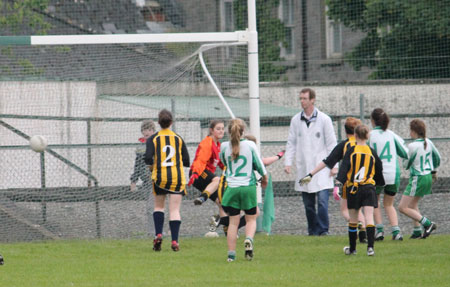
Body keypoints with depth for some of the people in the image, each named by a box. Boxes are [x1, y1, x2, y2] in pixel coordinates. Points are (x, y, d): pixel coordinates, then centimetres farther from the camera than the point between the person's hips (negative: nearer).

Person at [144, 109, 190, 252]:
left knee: (159, 206, 18)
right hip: (177, 177, 0)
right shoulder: (178, 138, 6)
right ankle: (174, 241, -10)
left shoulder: (153, 139, 0)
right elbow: (186, 162, 6)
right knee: (174, 210, -1)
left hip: (160, 176, 0)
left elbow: (148, 158, -12)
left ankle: (158, 234, 1)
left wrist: (152, 165, 9)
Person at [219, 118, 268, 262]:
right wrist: (264, 178, 19)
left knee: (233, 221, 7)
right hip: (248, 187, -1)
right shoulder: (250, 145, -6)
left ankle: (231, 253, 4)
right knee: (251, 218, 14)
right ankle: (248, 239, -15)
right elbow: (259, 164, 1)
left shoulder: (225, 146, -2)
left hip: (232, 187, 1)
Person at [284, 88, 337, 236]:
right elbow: (291, 143, 11)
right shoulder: (296, 120, 8)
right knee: (308, 203, 5)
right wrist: (288, 162, 2)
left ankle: (323, 229, -7)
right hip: (303, 167, 3)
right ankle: (313, 231, 14)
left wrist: (334, 165, -3)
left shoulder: (324, 119, -1)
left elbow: (331, 143, 1)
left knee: (322, 199, -13)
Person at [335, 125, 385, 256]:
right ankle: (370, 247, -21)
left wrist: (339, 181, -19)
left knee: (353, 220, 11)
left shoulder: (351, 151, -2)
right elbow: (379, 170, 16)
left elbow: (344, 167, -12)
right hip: (369, 188, 1)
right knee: (369, 217, -6)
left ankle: (352, 248, 22)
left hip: (353, 188, -1)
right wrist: (380, 184, 32)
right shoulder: (372, 152, 6)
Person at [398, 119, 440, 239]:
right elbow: (437, 157, 16)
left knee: (403, 207, -5)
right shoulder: (428, 143, 2)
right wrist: (433, 171, 32)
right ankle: (417, 231, 21)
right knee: (412, 204, 24)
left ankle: (427, 224, -13)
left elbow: (407, 164, -12)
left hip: (418, 178, -9)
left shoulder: (413, 146, -20)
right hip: (428, 177, 9)